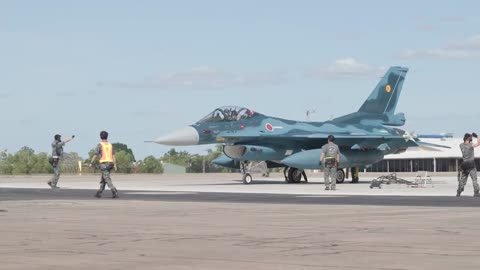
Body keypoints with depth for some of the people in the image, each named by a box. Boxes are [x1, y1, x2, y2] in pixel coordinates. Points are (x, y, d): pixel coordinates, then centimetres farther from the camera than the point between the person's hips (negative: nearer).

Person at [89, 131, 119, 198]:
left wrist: (91, 163, 0)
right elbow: (113, 155, 7)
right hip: (110, 163, 6)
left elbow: (95, 155, -8)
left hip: (104, 163, -6)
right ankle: (99, 193, 20)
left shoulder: (100, 145, -5)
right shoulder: (110, 145, 12)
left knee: (107, 179, -11)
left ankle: (115, 192, -26)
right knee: (103, 179, 17)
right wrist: (115, 165, 6)